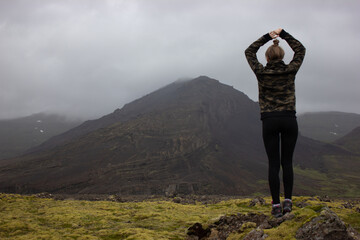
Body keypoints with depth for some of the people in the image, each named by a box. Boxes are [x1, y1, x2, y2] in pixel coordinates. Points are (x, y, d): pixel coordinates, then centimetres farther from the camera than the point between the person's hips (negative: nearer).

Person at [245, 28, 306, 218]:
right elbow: (300, 50, 18)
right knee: (287, 162, 8)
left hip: (270, 122, -1)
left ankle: (276, 206, -1)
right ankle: (288, 201, 4)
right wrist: (284, 34, 18)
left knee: (273, 164, 0)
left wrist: (267, 37, 15)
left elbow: (249, 52, 16)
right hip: (289, 120, 1)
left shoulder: (261, 73, 0)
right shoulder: (290, 71, 1)